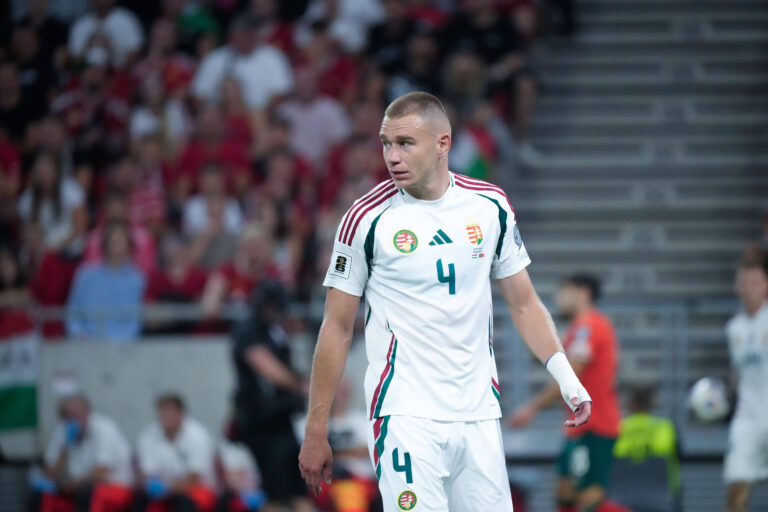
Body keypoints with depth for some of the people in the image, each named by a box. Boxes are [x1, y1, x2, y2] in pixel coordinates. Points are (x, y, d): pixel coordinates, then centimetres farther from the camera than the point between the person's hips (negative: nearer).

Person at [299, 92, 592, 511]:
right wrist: (316, 431, 0)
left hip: (478, 414, 4)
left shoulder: (490, 205, 5)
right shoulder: (368, 218, -5)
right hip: (406, 415, -4)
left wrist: (563, 373, 2)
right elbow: (337, 329, 0)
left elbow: (523, 303, 15)